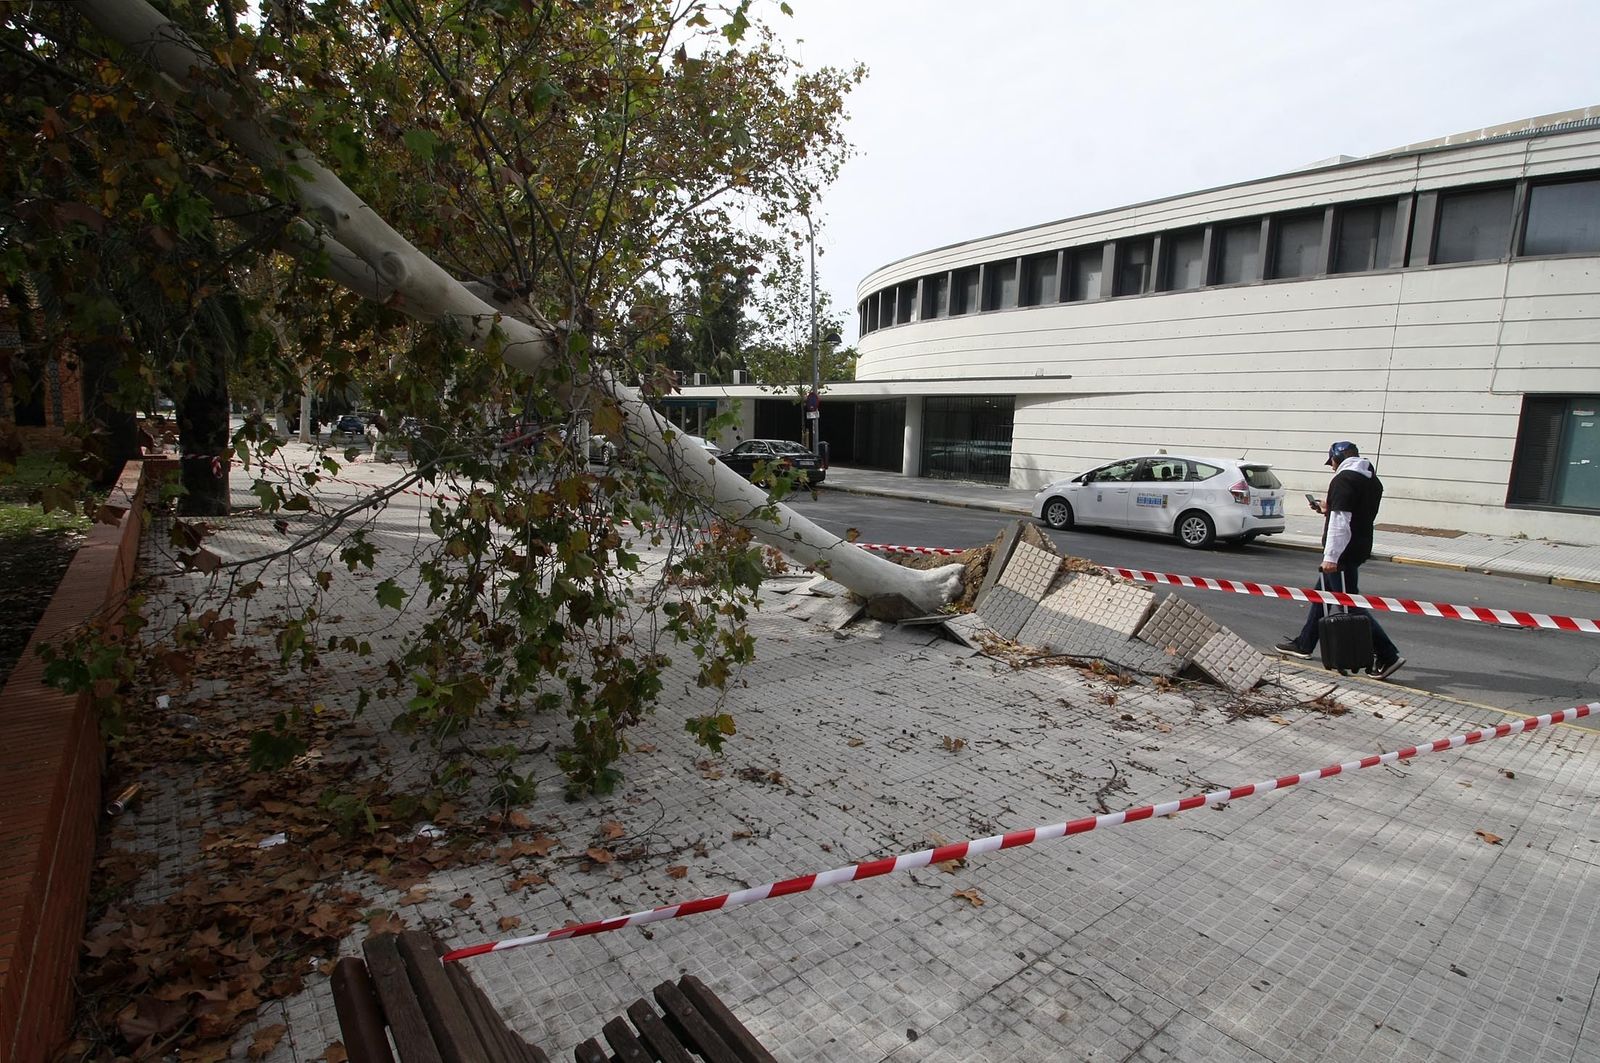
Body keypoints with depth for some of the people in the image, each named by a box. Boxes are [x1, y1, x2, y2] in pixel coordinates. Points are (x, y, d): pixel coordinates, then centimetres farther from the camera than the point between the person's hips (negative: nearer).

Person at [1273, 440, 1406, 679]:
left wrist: (1331, 556, -22)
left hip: (1343, 552, -10)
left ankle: (1388, 656, -6)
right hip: (1360, 548, 10)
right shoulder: (1373, 481, 14)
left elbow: (1341, 522, -22)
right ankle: (1304, 644, 28)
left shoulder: (1343, 479, -16)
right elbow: (1357, 514, 19)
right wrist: (1329, 510, 19)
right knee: (1322, 594, 19)